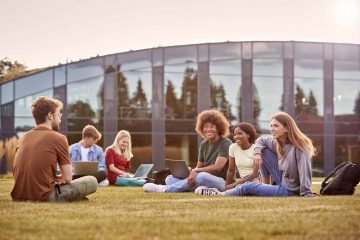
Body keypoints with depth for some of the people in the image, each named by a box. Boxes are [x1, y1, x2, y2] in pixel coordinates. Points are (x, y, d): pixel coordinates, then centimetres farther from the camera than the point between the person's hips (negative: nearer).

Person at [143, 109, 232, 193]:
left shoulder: (226, 143, -5)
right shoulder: (203, 144, 16)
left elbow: (217, 167, -16)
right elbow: (199, 167, 15)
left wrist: (195, 171, -17)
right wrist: (192, 172, -9)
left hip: (221, 181, -7)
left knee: (202, 176, -41)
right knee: (170, 178, -7)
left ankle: (164, 189, -31)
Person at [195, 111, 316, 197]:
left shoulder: (299, 146, -22)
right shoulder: (277, 143, 2)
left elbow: (304, 170, -29)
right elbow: (260, 140, 18)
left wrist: (306, 194, -35)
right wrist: (257, 153, -3)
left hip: (290, 190, -8)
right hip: (282, 182, 8)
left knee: (248, 187, -7)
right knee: (264, 150, 6)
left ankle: (218, 194, 14)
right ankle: (265, 186, 8)